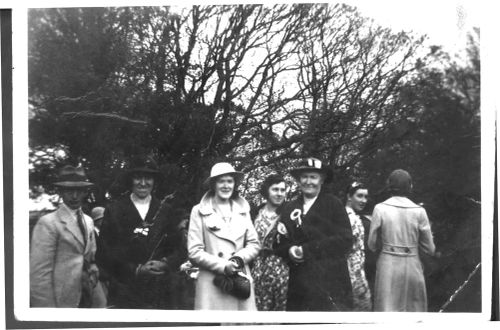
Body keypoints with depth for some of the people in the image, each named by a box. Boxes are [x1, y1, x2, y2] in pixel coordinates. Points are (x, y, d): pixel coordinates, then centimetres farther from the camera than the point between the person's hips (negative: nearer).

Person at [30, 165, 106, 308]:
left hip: (91, 296, 7)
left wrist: (93, 270, 2)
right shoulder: (47, 223, -11)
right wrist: (48, 307, -17)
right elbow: (39, 273, -15)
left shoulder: (88, 221, 12)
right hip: (63, 300, -6)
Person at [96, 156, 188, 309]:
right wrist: (135, 270, -11)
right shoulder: (114, 211, 7)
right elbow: (104, 253, 2)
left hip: (164, 293, 2)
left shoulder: (166, 211, 13)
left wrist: (166, 263, -10)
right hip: (126, 293, -1)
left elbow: (180, 249, 11)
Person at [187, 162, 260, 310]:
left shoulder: (243, 209, 13)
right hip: (211, 283, -3)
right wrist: (223, 266, -11)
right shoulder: (199, 211, 2)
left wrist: (239, 259, -7)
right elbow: (194, 252, -1)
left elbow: (254, 244, 13)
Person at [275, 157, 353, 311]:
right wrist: (290, 251, -9)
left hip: (330, 283, -4)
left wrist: (307, 250, -13)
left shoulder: (333, 204, 1)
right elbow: (280, 244, 16)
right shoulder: (289, 208, 15)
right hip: (299, 285, 4)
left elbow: (345, 240, -9)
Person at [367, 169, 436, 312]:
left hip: (388, 266, -1)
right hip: (412, 267, 1)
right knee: (414, 310, 12)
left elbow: (372, 245, 2)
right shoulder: (419, 211, -2)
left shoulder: (380, 209, -4)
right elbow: (430, 249, 2)